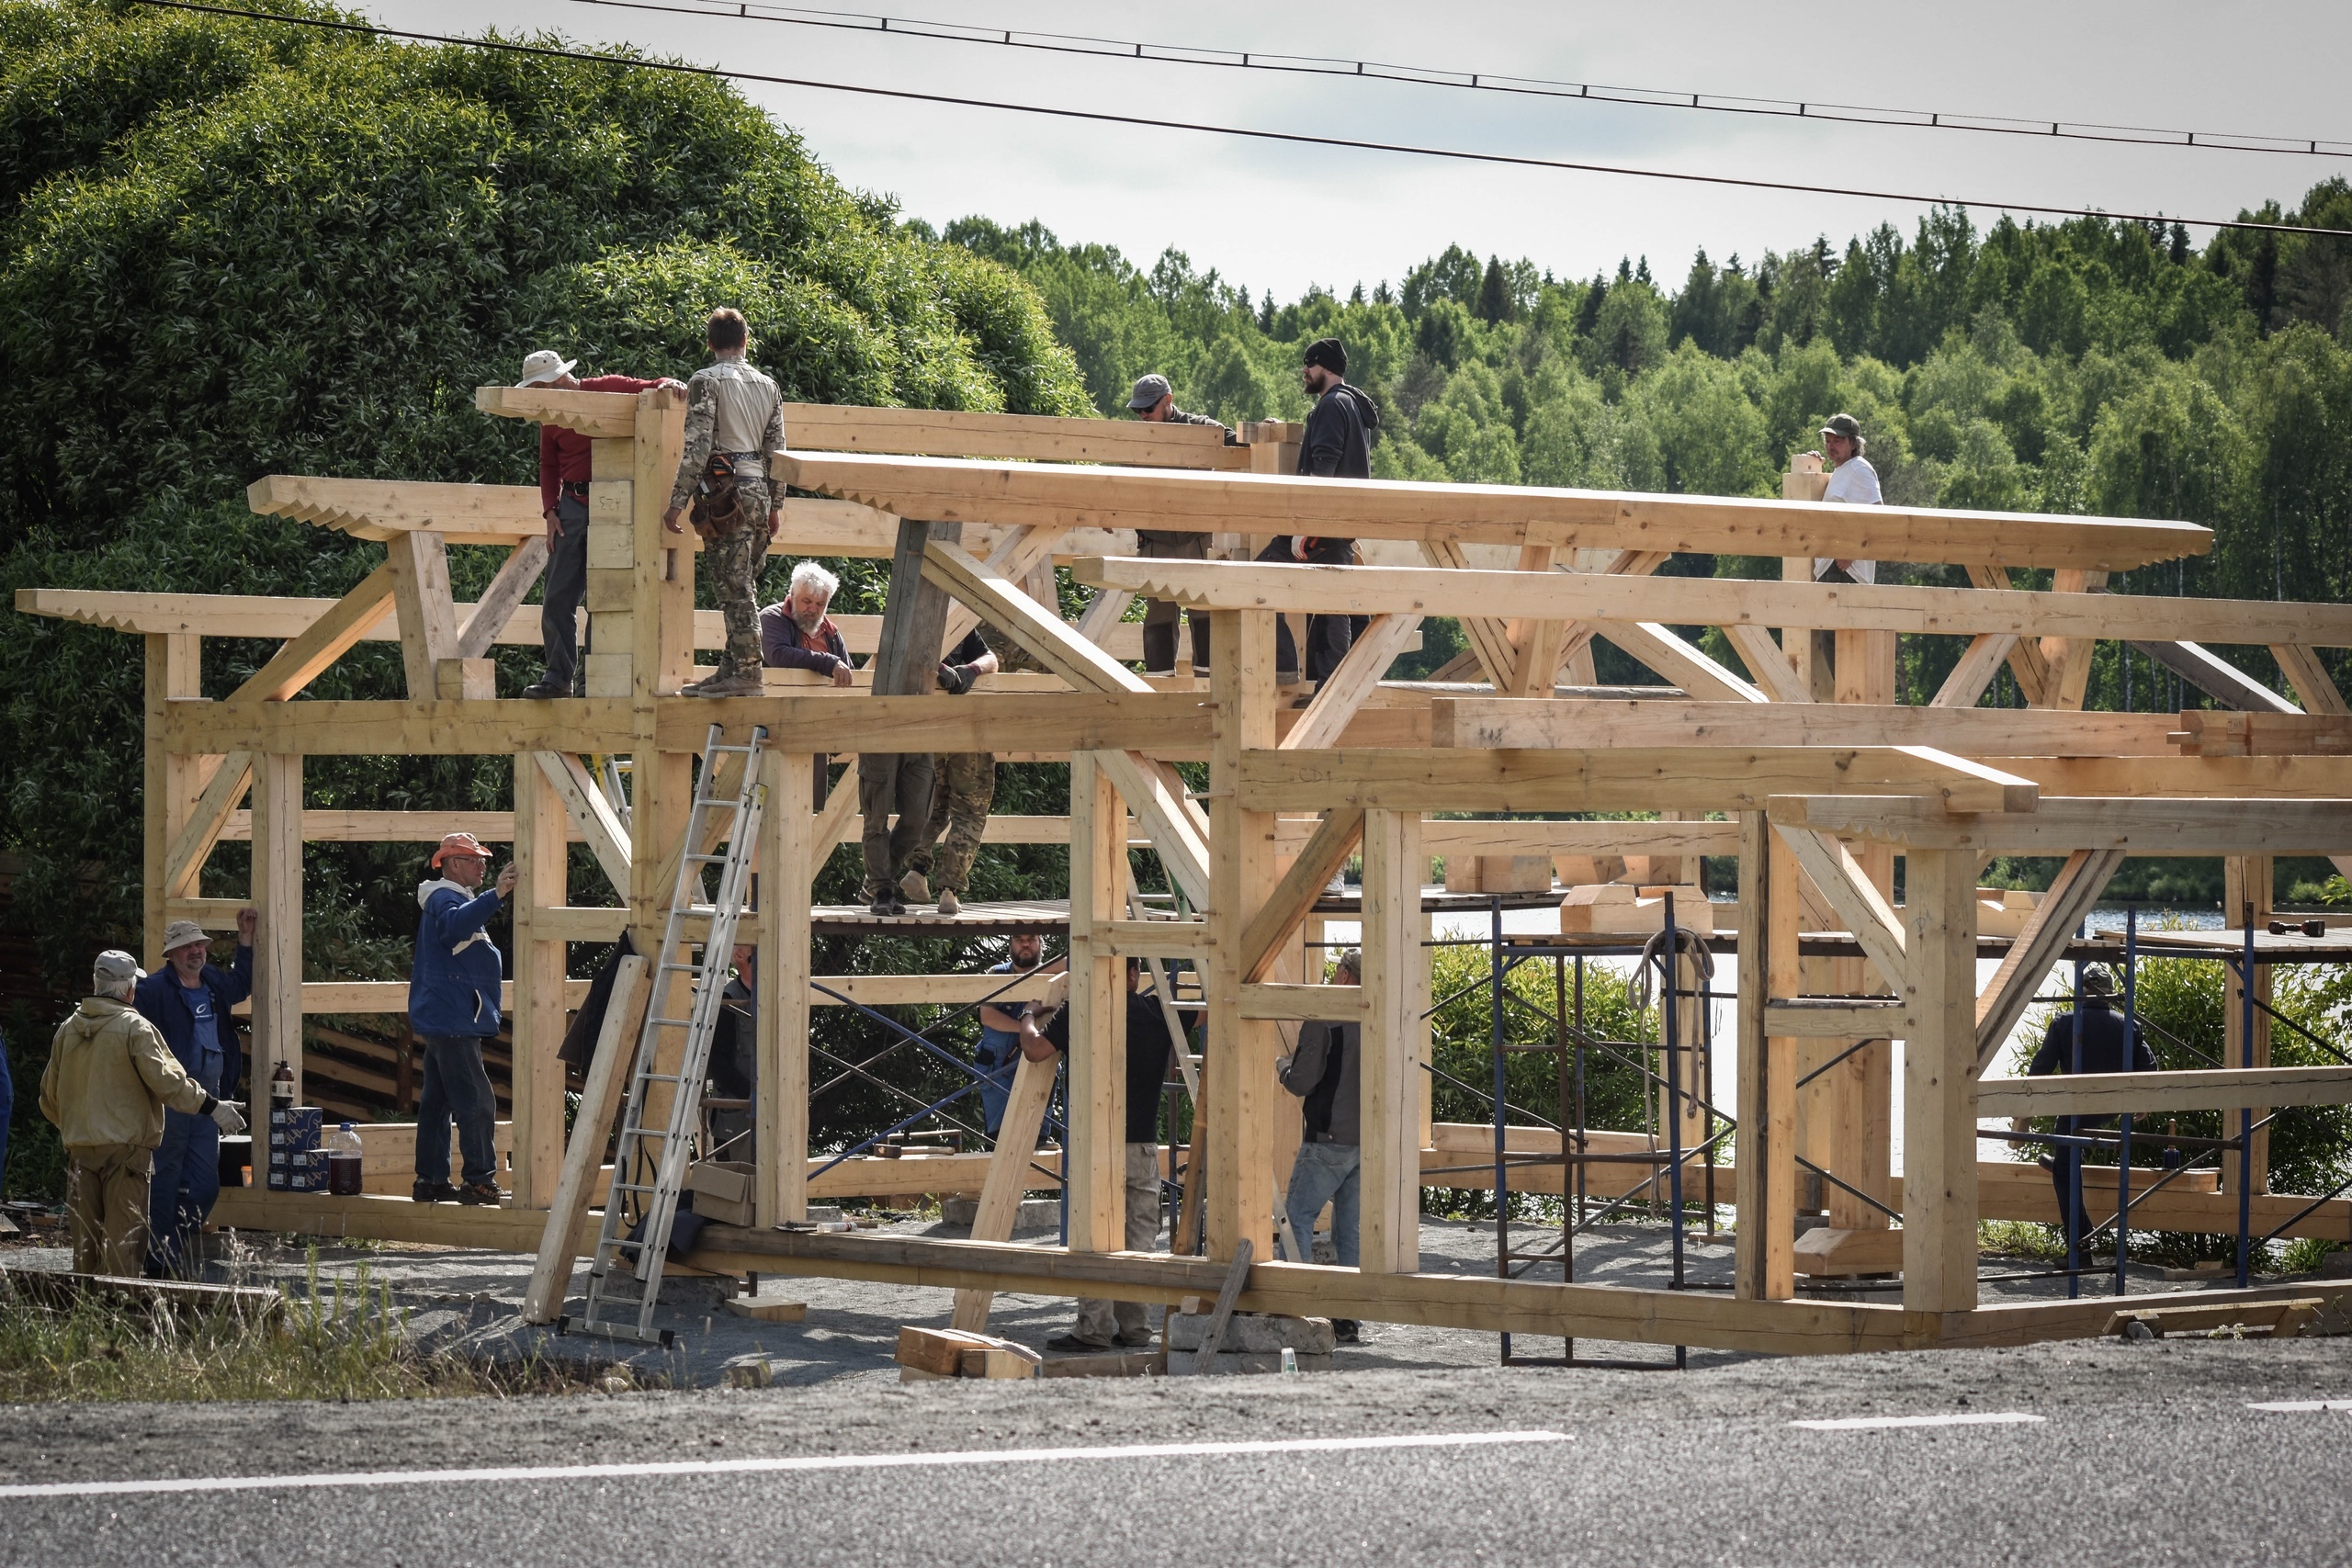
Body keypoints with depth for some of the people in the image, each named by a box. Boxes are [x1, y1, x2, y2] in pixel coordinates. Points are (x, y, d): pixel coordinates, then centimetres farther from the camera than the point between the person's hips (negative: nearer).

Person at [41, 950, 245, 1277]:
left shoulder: (67, 1030, 9)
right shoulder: (134, 1028, -9)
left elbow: (50, 1097, 16)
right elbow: (166, 1079, -15)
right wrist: (212, 1106, -8)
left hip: (79, 1149, 5)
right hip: (125, 1148, -5)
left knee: (84, 1239, 11)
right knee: (124, 1239, -4)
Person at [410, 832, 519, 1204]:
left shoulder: (446, 899, 23)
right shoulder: (446, 898, -12)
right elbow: (454, 925, -37)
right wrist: (495, 895, -49)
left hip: (440, 1021, 11)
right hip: (453, 1021, -11)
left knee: (436, 1102, 11)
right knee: (476, 1103, -13)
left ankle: (431, 1179, 13)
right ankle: (481, 1181, -16)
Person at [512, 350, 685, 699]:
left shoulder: (608, 389, -3)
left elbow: (651, 390, 3)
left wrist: (670, 385, -20)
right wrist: (550, 510, 7)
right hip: (572, 506, 5)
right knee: (557, 598, 0)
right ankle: (558, 676, 4)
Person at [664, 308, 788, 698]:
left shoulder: (706, 382, -6)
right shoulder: (768, 386, 12)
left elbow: (697, 448, -12)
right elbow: (776, 450, 14)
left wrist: (676, 503, -9)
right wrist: (776, 505, 20)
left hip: (727, 493, -6)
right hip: (760, 491, 6)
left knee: (734, 589, -6)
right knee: (742, 588, 12)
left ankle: (746, 674, -8)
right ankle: (731, 669, 15)